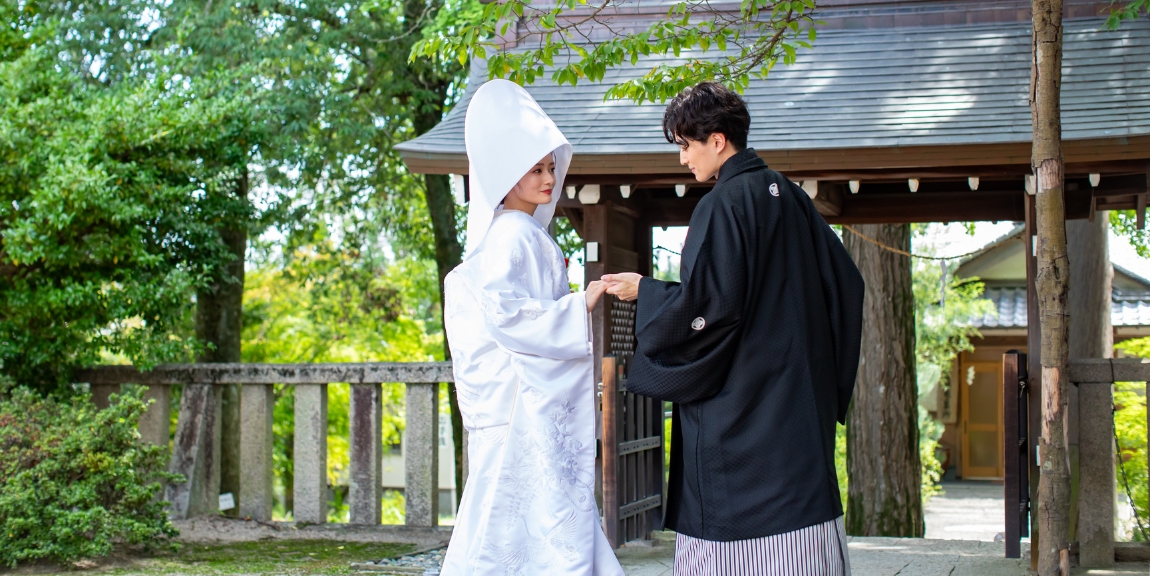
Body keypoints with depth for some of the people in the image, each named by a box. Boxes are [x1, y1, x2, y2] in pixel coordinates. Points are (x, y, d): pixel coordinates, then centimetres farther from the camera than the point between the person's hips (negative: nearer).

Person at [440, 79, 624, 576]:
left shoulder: (526, 235, 16)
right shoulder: (512, 237, -13)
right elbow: (506, 315, -23)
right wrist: (579, 306, -22)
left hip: (540, 400, 10)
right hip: (524, 402, -10)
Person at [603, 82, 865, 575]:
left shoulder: (722, 205, -12)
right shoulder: (790, 197, 11)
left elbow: (706, 303, -19)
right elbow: (846, 284, 16)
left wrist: (643, 291, -4)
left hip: (739, 407, -8)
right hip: (800, 401, 8)